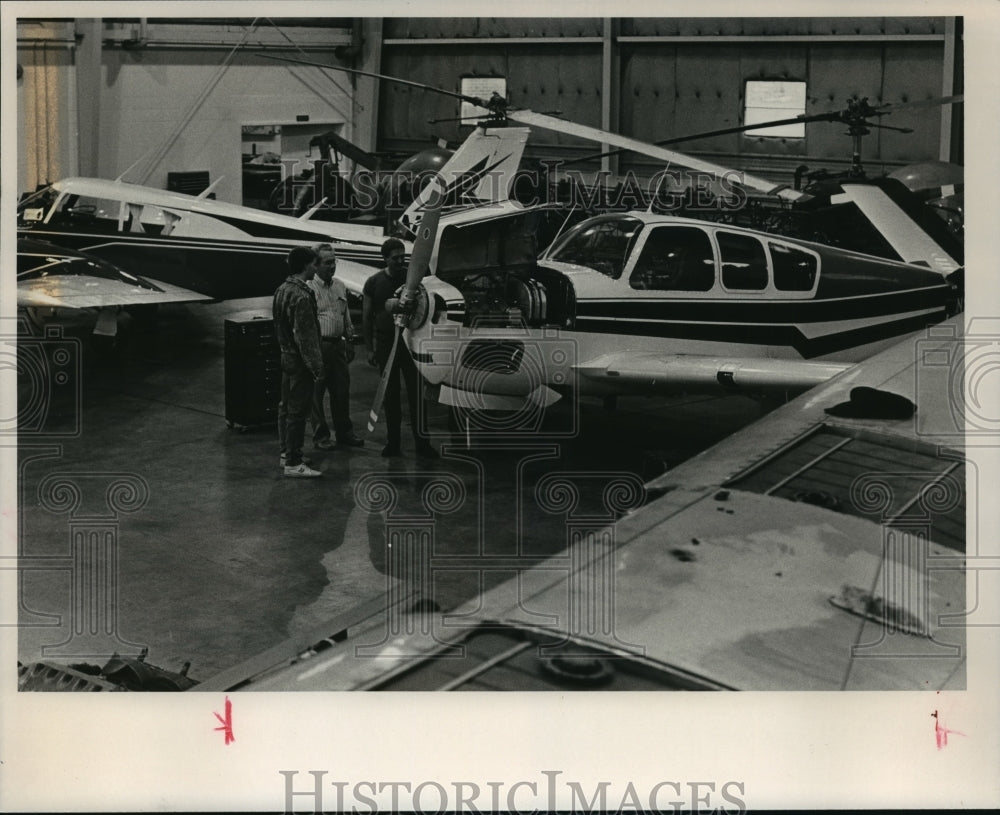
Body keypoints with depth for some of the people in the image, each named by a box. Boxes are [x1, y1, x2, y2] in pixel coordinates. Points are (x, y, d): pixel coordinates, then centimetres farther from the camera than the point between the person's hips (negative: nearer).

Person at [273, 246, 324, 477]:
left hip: (286, 356, 10)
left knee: (286, 406, 18)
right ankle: (293, 463, -1)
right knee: (298, 411, -5)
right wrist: (316, 367, -18)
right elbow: (305, 336, -23)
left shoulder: (282, 290, 8)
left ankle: (286, 453, 30)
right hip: (300, 361, -10)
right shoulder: (301, 297, -23)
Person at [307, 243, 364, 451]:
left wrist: (349, 342, 18)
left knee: (342, 390, 12)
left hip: (338, 344, 6)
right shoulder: (309, 288, -10)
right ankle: (320, 436, 10)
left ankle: (344, 433, 23)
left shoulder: (340, 287, 12)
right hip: (319, 345, -6)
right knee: (317, 393, 1)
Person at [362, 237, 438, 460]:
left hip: (410, 343, -1)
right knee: (390, 396, 7)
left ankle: (422, 443, -4)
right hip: (385, 343, 1)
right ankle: (393, 443, 14)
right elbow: (367, 316, 7)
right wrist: (370, 348, 2)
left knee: (416, 394, -5)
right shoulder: (374, 282, 3)